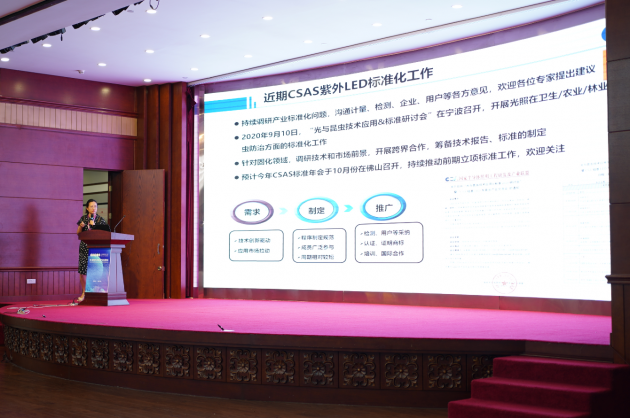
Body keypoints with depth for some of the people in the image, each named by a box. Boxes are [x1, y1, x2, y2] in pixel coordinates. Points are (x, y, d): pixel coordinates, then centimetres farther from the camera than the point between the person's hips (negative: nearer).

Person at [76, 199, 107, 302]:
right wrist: (81, 226, -6)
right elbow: (78, 233, 14)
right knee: (82, 271, -1)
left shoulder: (100, 219, 4)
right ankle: (84, 293, 13)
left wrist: (93, 225, -13)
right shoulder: (83, 218, 11)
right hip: (84, 246, 2)